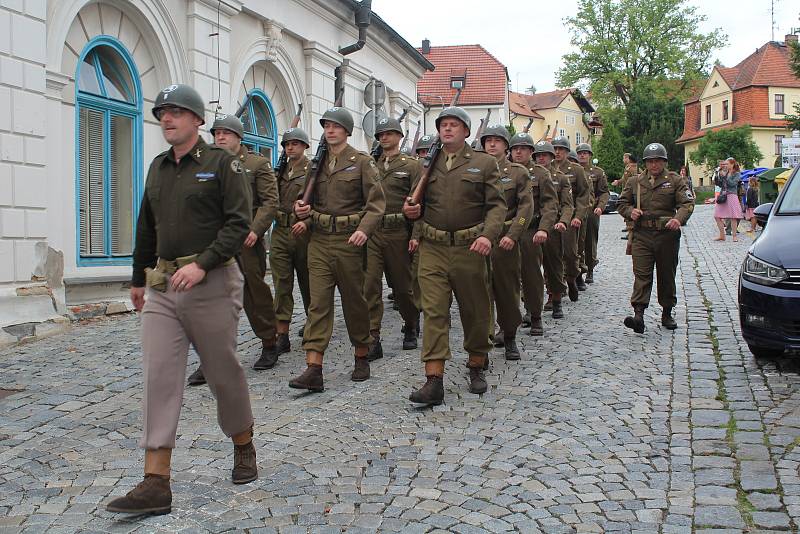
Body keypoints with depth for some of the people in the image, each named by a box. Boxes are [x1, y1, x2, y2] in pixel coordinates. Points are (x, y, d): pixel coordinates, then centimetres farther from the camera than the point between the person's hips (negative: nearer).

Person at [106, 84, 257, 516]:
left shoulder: (222, 163, -3)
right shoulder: (158, 167, 16)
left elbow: (238, 222, -11)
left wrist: (202, 264, -21)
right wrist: (138, 278, 26)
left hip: (211, 285, -5)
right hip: (161, 288, 6)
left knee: (223, 372, 7)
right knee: (158, 378, -3)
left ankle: (243, 449, 31)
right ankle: (156, 483, -2)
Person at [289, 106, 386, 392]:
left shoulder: (362, 162, -2)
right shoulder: (318, 163, 13)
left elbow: (376, 201, -9)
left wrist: (364, 229, -24)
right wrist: (306, 213, 0)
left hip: (349, 240, -4)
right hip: (319, 241, 4)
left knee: (354, 300, 7)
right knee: (318, 303, -4)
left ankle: (361, 357, 25)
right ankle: (313, 369, -7)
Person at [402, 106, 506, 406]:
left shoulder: (484, 163, 4)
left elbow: (496, 204, -3)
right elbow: (419, 204, 23)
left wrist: (488, 235, -19)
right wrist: (410, 211, -1)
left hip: (469, 248, -1)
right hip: (433, 249, 2)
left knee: (475, 311, 10)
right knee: (434, 311, -6)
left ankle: (477, 367, 29)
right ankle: (434, 381, -7)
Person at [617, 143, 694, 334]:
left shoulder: (675, 181, 4)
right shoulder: (635, 182, 10)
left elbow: (687, 203, -5)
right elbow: (622, 203, 18)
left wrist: (679, 219, -25)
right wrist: (630, 211, -5)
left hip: (667, 234, 0)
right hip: (642, 234, 0)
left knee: (667, 275, 11)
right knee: (641, 275, -10)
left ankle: (667, 313, 26)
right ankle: (638, 315, -18)